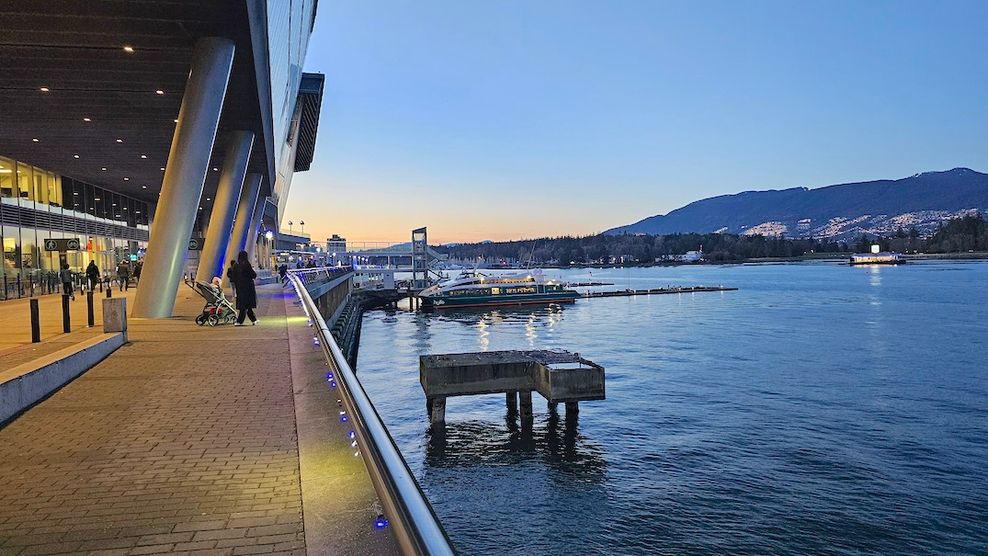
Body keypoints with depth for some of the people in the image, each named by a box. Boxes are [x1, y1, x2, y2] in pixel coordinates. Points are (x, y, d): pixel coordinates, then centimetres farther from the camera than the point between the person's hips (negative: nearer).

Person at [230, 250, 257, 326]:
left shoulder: (235, 265, 3)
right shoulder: (246, 264, -14)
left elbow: (233, 278, 6)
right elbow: (254, 275, -12)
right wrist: (253, 270, 9)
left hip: (239, 287, 6)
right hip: (247, 287, -6)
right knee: (245, 305, 1)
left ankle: (253, 320, 19)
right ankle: (239, 322, -2)